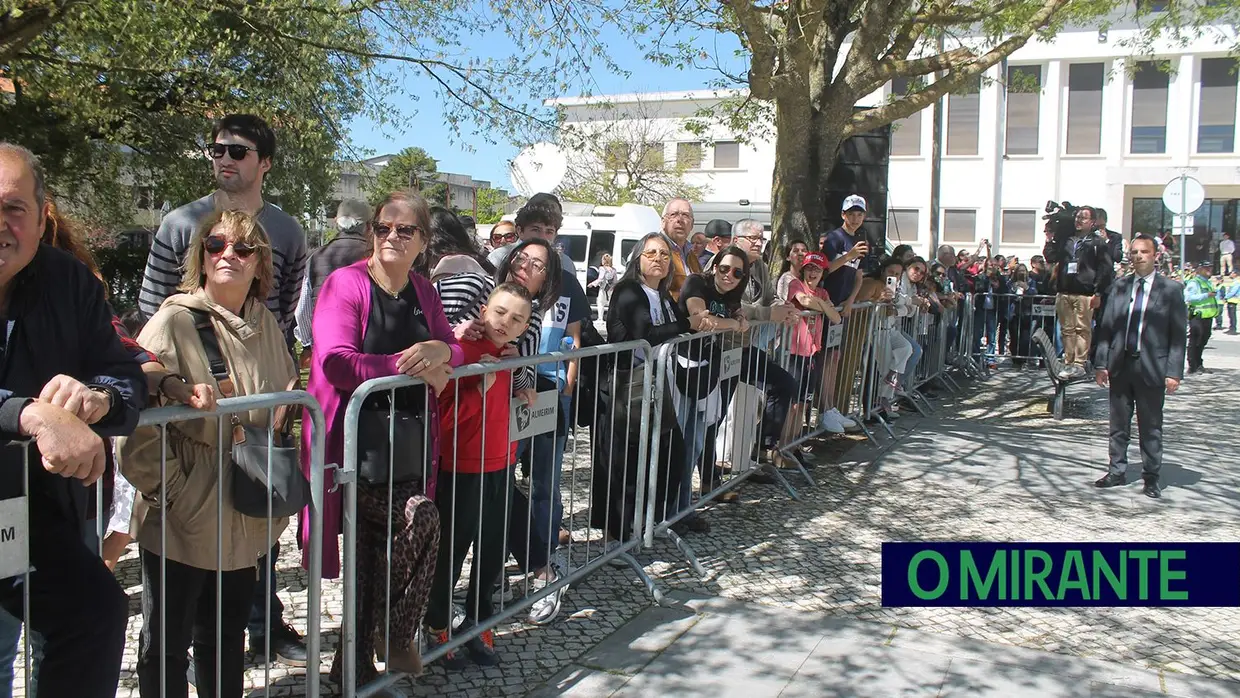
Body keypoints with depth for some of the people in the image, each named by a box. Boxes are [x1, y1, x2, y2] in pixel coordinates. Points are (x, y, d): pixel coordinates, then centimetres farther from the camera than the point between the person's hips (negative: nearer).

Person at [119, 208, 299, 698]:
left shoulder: (265, 325, 6)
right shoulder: (175, 322, -13)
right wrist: (166, 490, -18)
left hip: (243, 523, 6)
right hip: (184, 525, -5)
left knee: (227, 641, 21)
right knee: (166, 647, 10)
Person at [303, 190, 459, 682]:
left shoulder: (423, 292, 12)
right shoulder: (346, 283, -8)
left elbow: (455, 353, 14)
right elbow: (336, 361, -20)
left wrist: (437, 351, -11)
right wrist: (411, 366, -18)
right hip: (356, 443, -6)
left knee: (374, 555, 11)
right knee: (419, 518, -22)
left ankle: (356, 666, 28)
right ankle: (397, 634, 1)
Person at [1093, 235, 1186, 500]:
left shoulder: (1171, 289, -2)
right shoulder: (1119, 286, 6)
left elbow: (1178, 335, -4)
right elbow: (1106, 327, 6)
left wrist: (1173, 371, -10)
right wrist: (1101, 363, 1)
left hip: (1152, 368, -3)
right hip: (1120, 365, 3)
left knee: (1151, 428, 6)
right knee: (1118, 424, 11)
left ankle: (1151, 478, 17)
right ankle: (1116, 472, 22)